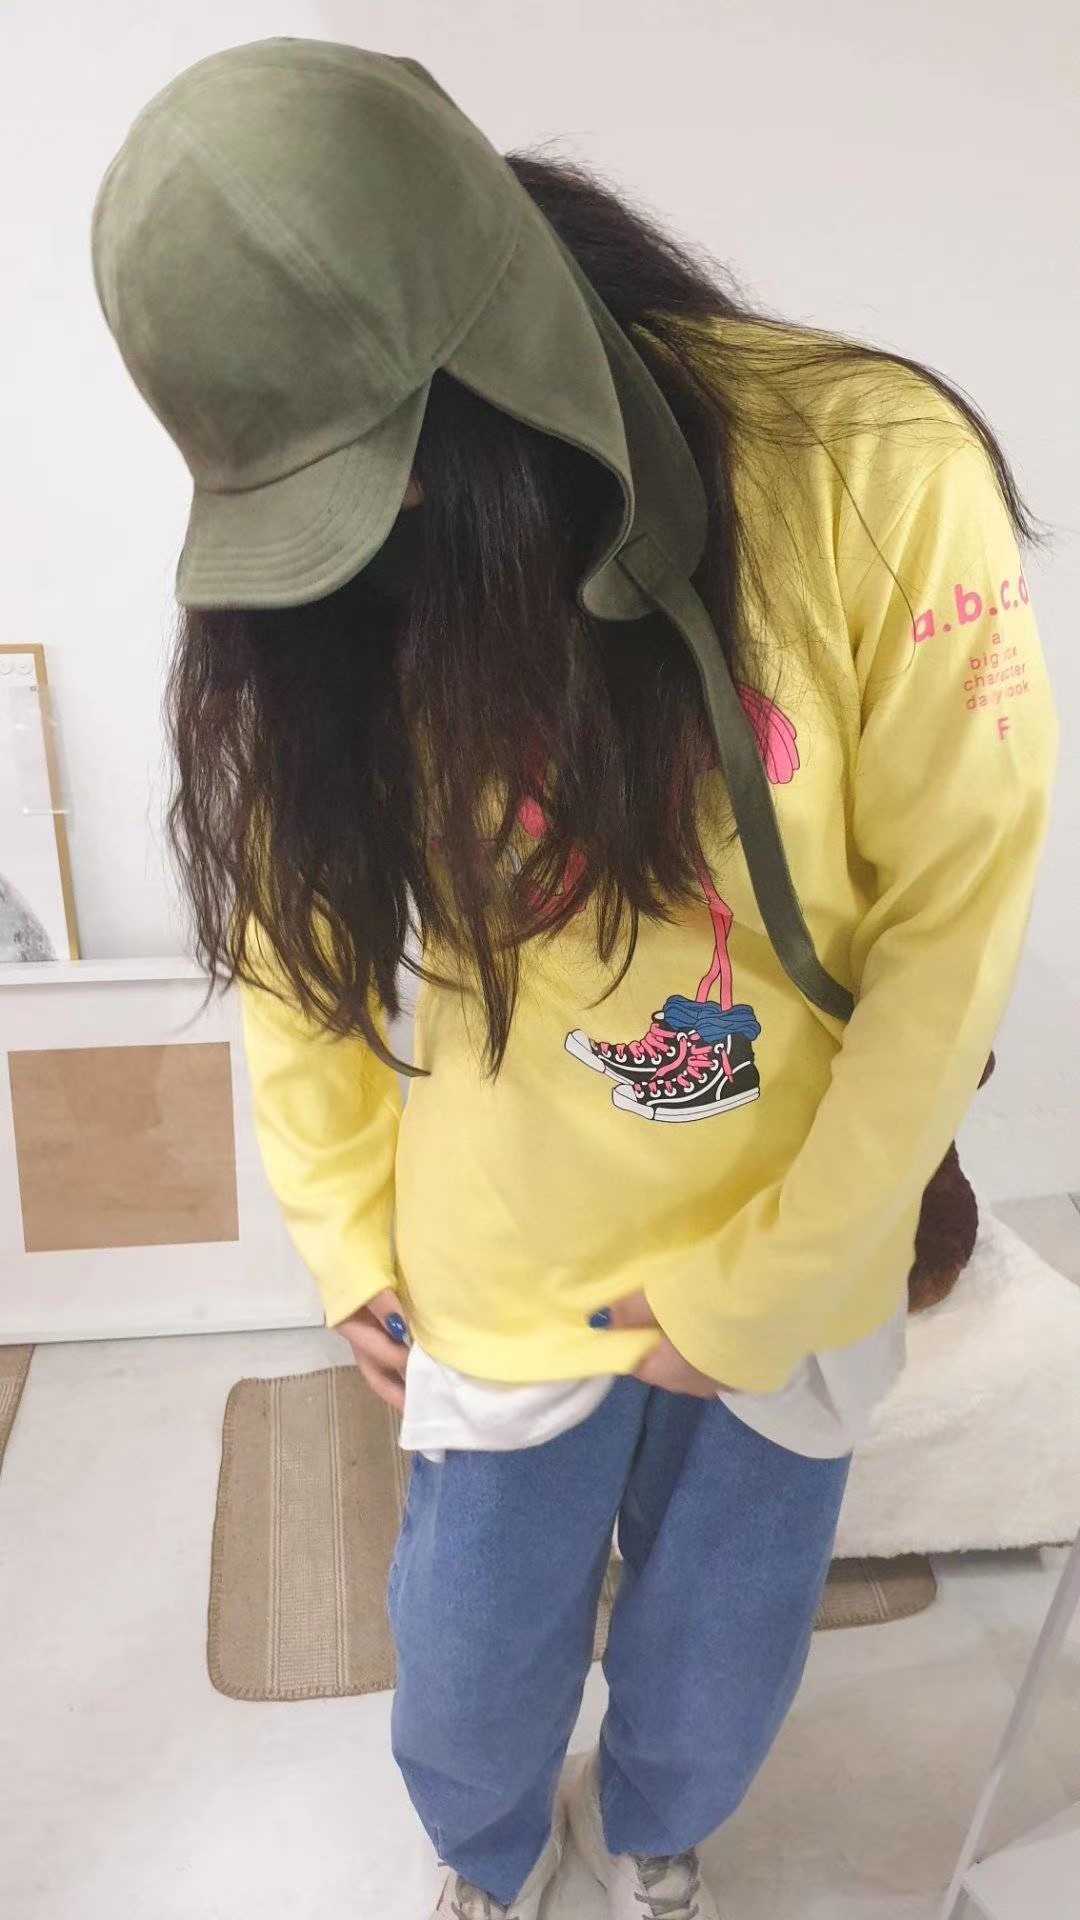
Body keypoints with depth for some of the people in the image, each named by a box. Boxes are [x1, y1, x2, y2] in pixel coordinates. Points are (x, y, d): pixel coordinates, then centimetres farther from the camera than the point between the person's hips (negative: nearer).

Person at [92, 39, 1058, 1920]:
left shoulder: (876, 476, -20)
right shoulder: (324, 586, -12)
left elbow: (954, 920, -16)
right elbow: (294, 925, -1)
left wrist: (761, 1288, -11)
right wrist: (350, 1241, -1)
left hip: (790, 1271, 0)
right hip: (503, 1277, 1)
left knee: (718, 1669, 22)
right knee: (472, 1680, 19)